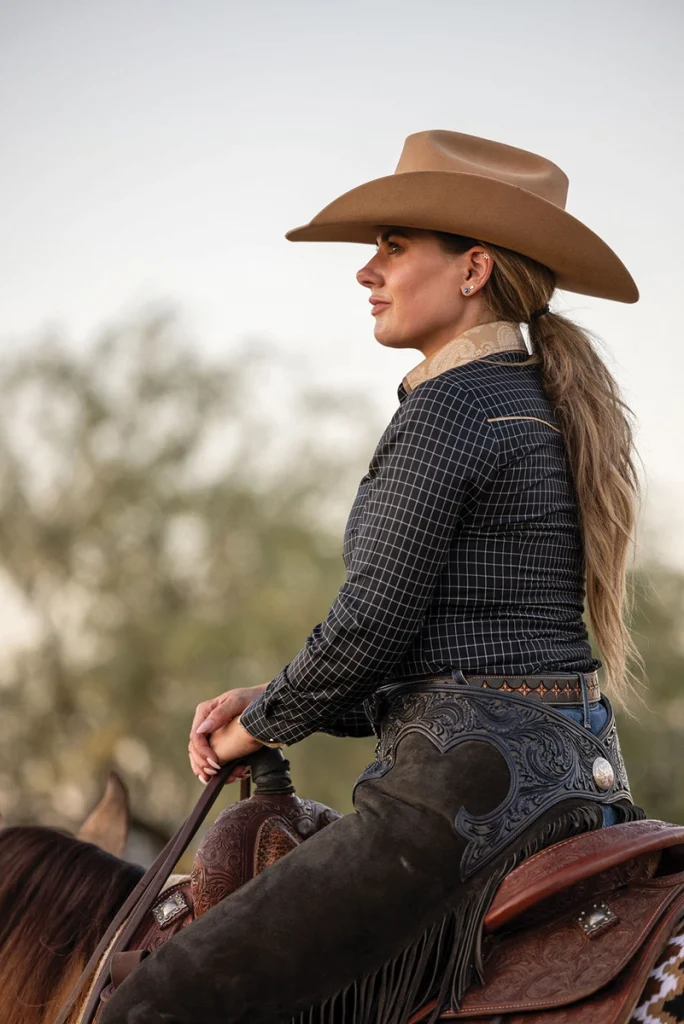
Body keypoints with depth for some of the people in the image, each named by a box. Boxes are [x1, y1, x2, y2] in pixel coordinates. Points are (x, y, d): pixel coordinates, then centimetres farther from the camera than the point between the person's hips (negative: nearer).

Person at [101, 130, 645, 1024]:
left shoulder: (448, 408, -12)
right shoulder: (538, 406, 18)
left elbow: (372, 623, -16)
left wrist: (259, 726, 2)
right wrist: (269, 704, 13)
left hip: (472, 783, -11)